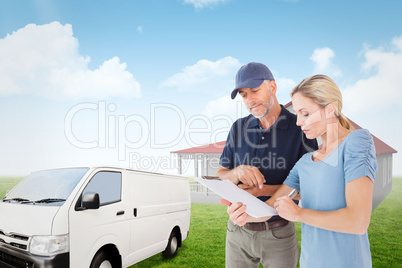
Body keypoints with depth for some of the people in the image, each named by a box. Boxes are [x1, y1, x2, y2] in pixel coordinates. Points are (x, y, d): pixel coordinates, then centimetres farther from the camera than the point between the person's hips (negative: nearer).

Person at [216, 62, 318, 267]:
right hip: (238, 230, 3)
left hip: (279, 233, -3)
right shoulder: (238, 128, 0)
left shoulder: (300, 128, -10)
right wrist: (238, 172, -22)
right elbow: (221, 177, 2)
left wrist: (263, 190, -23)